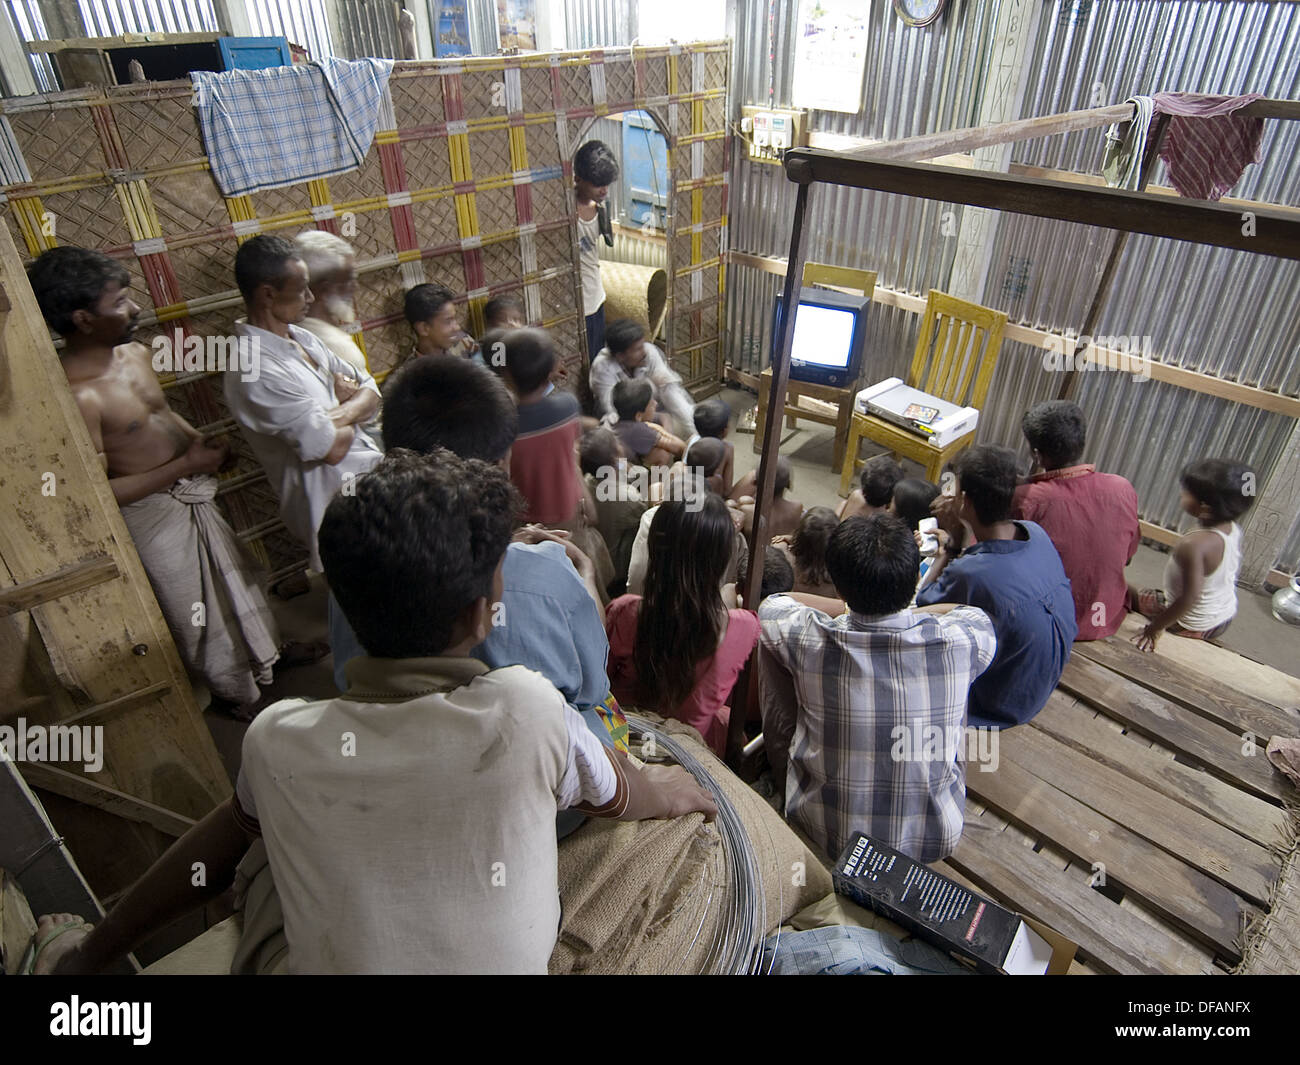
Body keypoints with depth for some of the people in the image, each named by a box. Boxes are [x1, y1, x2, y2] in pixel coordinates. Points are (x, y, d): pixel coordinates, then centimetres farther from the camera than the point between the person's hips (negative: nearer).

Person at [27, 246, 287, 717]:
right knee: (199, 613, 12)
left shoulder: (135, 352, -3)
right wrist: (185, 465, -23)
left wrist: (200, 440, -4)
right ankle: (241, 695, 35)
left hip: (193, 494, 8)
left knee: (236, 577, 26)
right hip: (151, 515, -8)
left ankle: (265, 654, 51)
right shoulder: (76, 396, -28)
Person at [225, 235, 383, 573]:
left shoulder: (301, 337, 8)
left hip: (372, 471, 9)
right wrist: (352, 410, -2)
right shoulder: (257, 372, -22)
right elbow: (332, 448, -23)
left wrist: (342, 412, -15)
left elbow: (371, 392, 6)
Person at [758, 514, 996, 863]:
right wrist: (903, 612, 12)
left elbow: (772, 604, -1)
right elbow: (975, 614, 5)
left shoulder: (810, 641, -25)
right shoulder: (956, 642, -21)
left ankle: (785, 771, 34)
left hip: (828, 837, -1)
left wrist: (856, 604, 6)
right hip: (936, 838, 2)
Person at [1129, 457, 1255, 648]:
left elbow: (1190, 598, -32)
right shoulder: (1234, 529, -11)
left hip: (1193, 627, -7)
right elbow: (1234, 570, 5)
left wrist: (1155, 628, -23)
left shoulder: (1193, 545, -36)